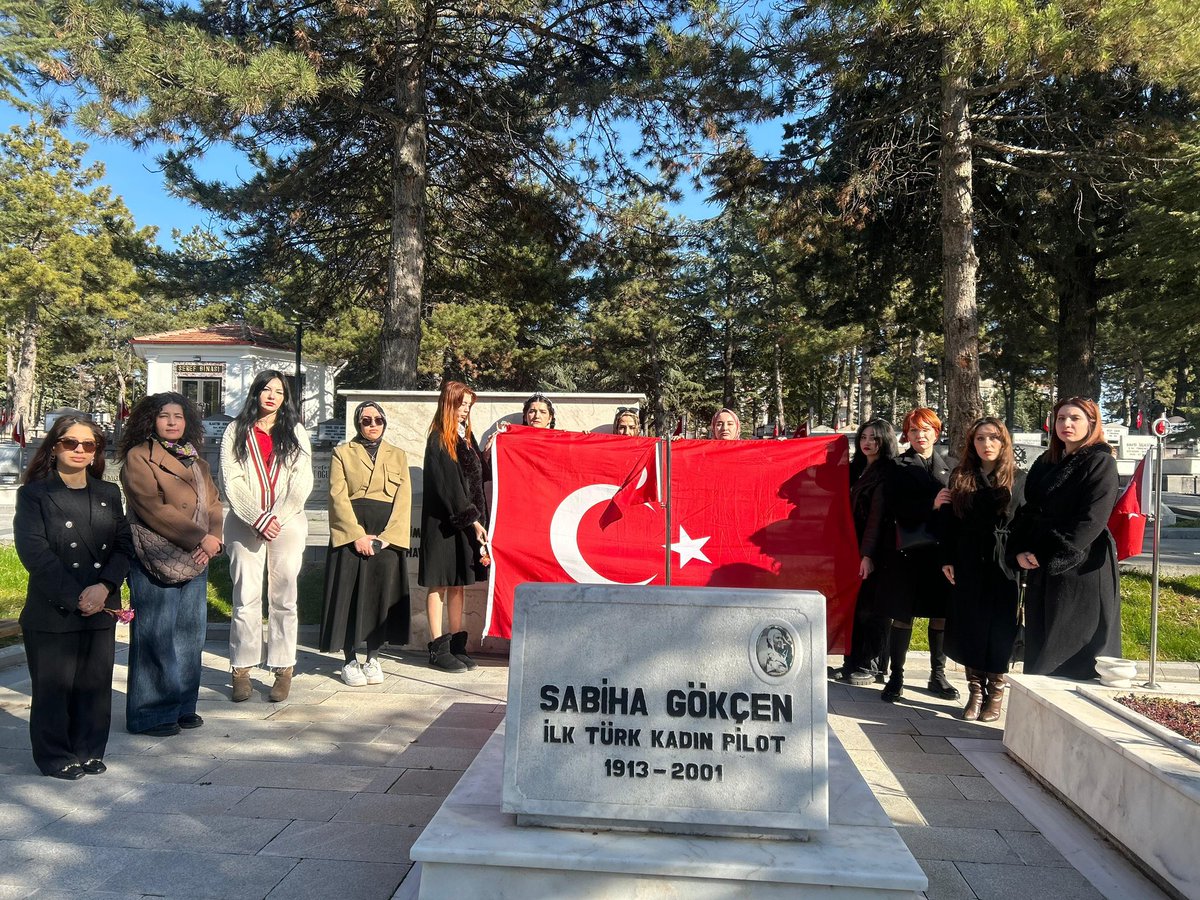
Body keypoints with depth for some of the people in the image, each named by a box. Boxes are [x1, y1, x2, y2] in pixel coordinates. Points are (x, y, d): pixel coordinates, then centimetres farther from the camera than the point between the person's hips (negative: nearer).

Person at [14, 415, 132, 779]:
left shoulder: (109, 494, 11)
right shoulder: (34, 494, -1)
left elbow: (124, 544, 5)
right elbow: (34, 552, -10)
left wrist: (104, 587, -11)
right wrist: (76, 597, -15)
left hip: (102, 609, 4)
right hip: (52, 611, -3)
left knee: (95, 684, 9)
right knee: (54, 687, 5)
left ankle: (88, 751, 24)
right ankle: (56, 757, 20)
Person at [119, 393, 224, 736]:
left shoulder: (196, 462, 16)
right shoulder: (138, 458, -5)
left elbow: (214, 504, 10)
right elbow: (154, 509, -16)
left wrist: (214, 541, -8)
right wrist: (200, 537, -17)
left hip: (196, 558, 6)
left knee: (190, 633, 10)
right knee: (157, 636, -1)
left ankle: (182, 706, 21)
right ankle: (151, 713, 9)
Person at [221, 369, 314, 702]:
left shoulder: (295, 432, 11)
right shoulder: (236, 431, 9)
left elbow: (302, 482, 3)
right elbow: (232, 481, 0)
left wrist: (277, 518, -8)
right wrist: (257, 519, -10)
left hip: (288, 525, 0)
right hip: (245, 525, 0)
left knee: (283, 598, 2)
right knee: (246, 598, -2)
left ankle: (283, 671, 6)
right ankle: (241, 671, 5)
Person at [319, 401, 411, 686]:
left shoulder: (398, 456, 15)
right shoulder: (343, 453, 9)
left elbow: (403, 500, 6)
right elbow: (338, 497, -2)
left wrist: (385, 536, -8)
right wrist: (357, 535, -14)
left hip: (387, 537, 2)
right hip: (350, 533, -2)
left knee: (381, 593, 0)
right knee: (350, 594, -3)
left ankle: (373, 659, 11)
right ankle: (350, 661, 7)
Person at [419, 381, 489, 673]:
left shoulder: (466, 436, 13)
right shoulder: (438, 440, -10)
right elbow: (447, 484, -15)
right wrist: (472, 519, -16)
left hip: (465, 521, 7)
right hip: (442, 521, -7)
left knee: (458, 583, 10)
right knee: (439, 583, 0)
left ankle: (456, 644, 15)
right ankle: (438, 648, 6)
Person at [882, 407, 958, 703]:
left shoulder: (948, 465, 11)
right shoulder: (899, 467, 5)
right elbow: (897, 507, -7)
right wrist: (931, 505, -20)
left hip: (943, 547, 2)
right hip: (910, 548, -2)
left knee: (941, 612, 8)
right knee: (903, 614, 0)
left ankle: (938, 675, 22)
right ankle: (895, 677, 9)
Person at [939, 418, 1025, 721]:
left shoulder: (1018, 478, 1)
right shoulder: (959, 477, 7)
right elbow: (947, 521, 6)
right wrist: (948, 559, 0)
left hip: (1002, 565, -2)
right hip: (967, 565, 2)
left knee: (1000, 627, 3)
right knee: (969, 627, 6)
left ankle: (996, 693, 16)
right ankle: (975, 691, 18)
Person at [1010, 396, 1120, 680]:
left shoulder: (1101, 463, -8)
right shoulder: (1045, 463, 13)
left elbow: (1091, 520, -16)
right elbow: (1029, 510, 13)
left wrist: (1046, 555, -16)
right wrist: (1020, 549, -3)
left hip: (1082, 568, -7)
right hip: (1042, 569, 7)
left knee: (1075, 646, -1)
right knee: (1039, 645, 10)